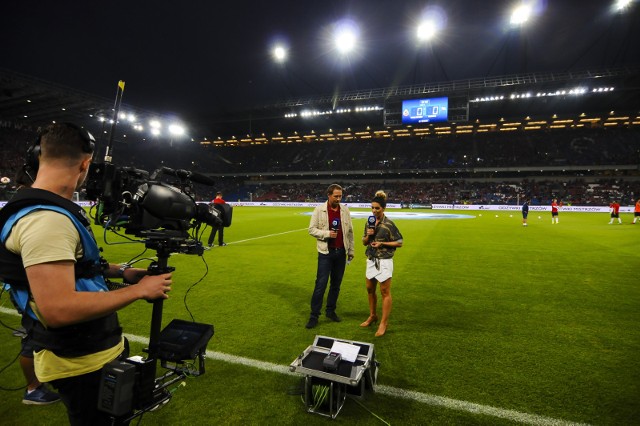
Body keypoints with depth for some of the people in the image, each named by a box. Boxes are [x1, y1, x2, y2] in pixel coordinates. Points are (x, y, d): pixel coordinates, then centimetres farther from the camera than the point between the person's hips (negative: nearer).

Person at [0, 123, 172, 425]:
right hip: (82, 363, -10)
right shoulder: (45, 219, -27)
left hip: (94, 350, 10)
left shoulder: (48, 209, 6)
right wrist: (139, 290, -25)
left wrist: (120, 272, 7)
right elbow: (58, 309, -34)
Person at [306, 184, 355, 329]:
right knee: (321, 284, -2)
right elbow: (311, 229, -4)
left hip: (341, 252, 4)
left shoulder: (345, 210, 4)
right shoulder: (319, 209, -6)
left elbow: (350, 232, 9)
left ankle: (331, 311, 27)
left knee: (336, 284, 12)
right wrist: (326, 233, -19)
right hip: (326, 252, -3)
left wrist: (351, 250, 10)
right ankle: (314, 315, 10)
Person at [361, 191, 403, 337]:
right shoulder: (369, 223, 5)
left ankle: (384, 323, 14)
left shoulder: (389, 224, -13)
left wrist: (382, 243, -18)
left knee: (385, 292, 2)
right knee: (370, 289, 16)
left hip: (384, 261, -7)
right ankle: (372, 316, 35)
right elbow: (364, 242, 11)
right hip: (371, 260, 7)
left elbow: (399, 243, -9)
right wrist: (368, 235, -10)